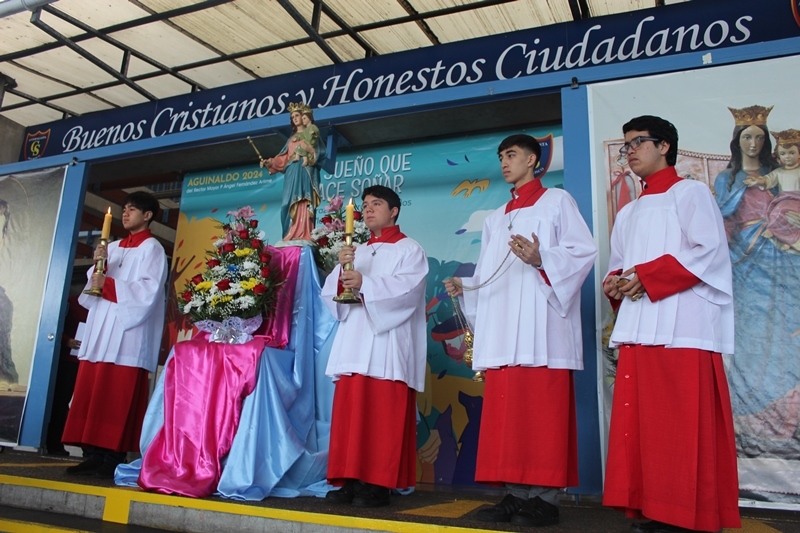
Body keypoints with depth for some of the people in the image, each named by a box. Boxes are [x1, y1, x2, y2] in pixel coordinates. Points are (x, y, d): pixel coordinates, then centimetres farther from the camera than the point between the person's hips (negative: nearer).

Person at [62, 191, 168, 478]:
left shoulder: (152, 249, 0)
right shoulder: (113, 247, 21)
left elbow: (149, 291, -12)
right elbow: (95, 283, 17)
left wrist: (108, 284, -14)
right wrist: (98, 264, -1)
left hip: (127, 333, -7)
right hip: (101, 330, 7)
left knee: (117, 398, -7)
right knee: (91, 394, 4)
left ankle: (113, 458, -3)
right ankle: (94, 455, 9)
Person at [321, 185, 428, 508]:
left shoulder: (409, 250, 6)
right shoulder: (356, 253, 23)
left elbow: (408, 287, -12)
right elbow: (330, 292, 12)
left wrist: (365, 284, -22)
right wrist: (341, 269, -8)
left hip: (387, 348, -6)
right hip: (353, 346, 6)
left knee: (383, 418, -6)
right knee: (350, 415, 3)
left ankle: (380, 484, 0)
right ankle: (352, 480, 9)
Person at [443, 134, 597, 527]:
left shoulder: (556, 201, 7)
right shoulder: (495, 218, 26)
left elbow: (584, 250, -4)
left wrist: (541, 259, -20)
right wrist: (464, 287, 4)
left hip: (540, 326, -6)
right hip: (502, 328, 7)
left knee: (541, 413, -7)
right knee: (505, 413, 3)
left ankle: (544, 498, -1)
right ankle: (515, 495, 9)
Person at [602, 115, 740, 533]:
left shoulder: (690, 192, 4)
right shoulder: (628, 214, 25)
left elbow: (708, 249, -9)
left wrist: (647, 275, -13)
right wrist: (614, 282, 1)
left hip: (682, 326, -7)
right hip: (637, 327, 7)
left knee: (684, 426, -8)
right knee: (639, 423, 2)